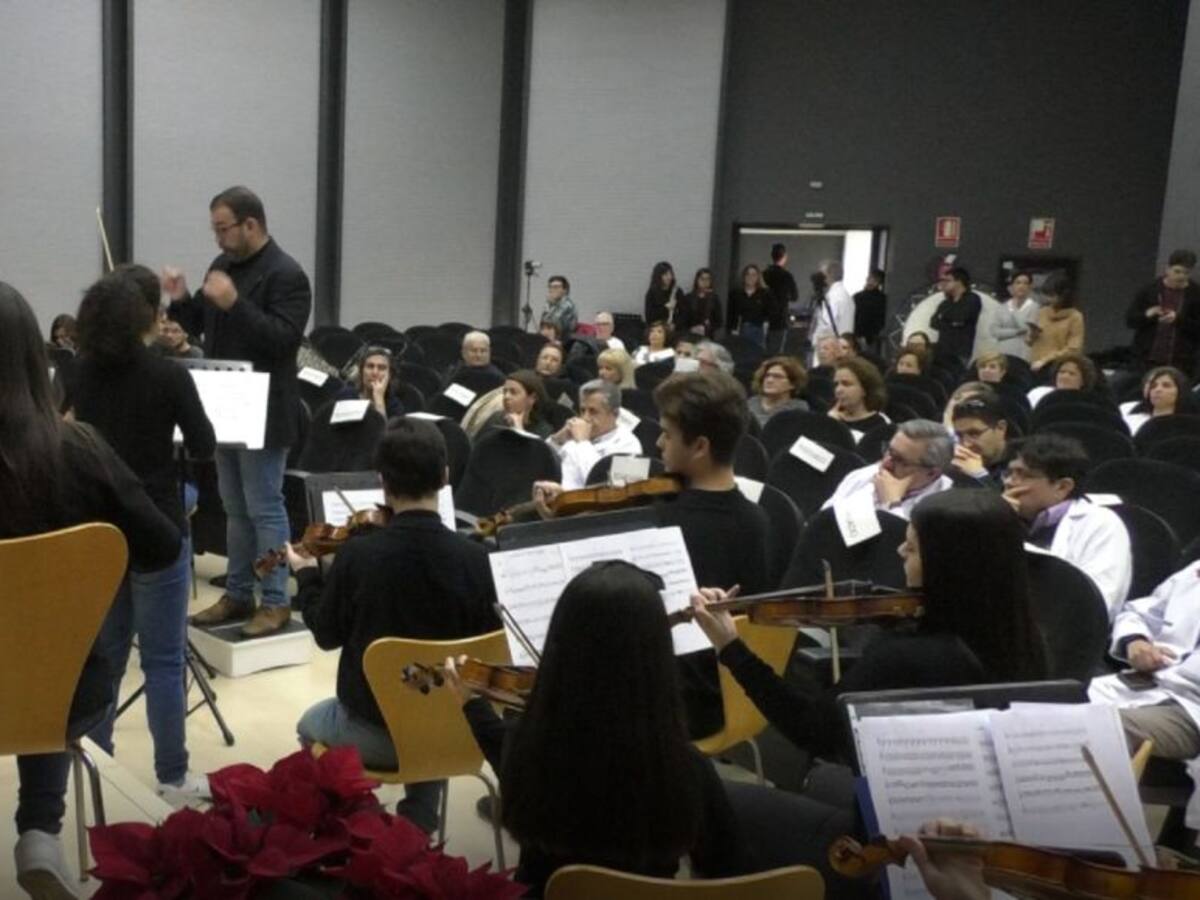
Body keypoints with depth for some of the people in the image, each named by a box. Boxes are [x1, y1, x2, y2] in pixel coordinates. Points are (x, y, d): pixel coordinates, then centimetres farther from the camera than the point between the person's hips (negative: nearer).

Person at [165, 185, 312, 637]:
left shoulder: (286, 275, -14)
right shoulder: (223, 265, 11)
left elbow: (283, 339, -24)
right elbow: (199, 325, 17)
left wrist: (235, 303, -32)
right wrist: (181, 300, -3)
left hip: (262, 414, -8)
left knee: (264, 509, -2)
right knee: (235, 508, 15)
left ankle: (276, 602, 7)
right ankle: (238, 593, 24)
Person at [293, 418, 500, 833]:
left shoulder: (357, 554, -20)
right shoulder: (472, 557, -17)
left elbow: (327, 635, -4)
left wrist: (307, 577, 12)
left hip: (373, 729, -2)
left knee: (311, 723, 32)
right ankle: (419, 829, 38)